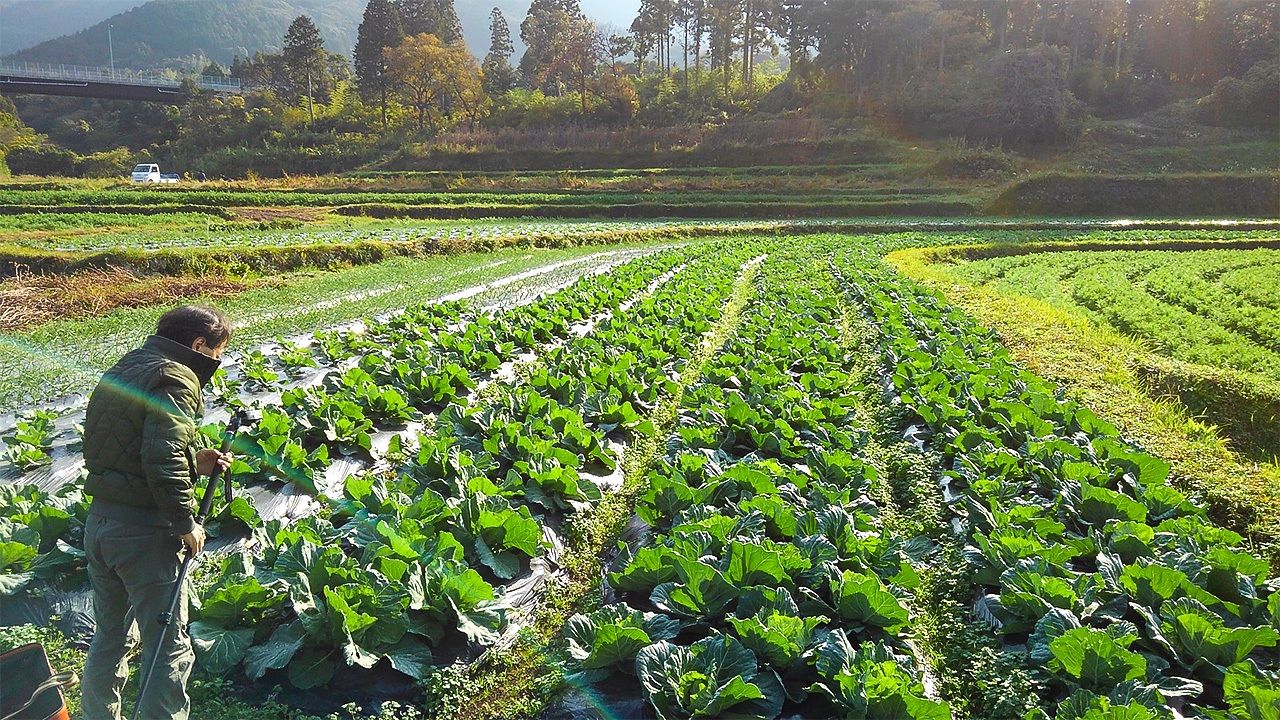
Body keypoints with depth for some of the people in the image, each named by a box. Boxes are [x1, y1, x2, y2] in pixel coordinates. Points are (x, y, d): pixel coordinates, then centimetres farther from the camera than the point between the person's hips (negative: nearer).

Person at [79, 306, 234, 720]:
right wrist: (185, 523, -17)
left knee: (109, 635, 24)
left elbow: (127, 447, 13)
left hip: (99, 519, 9)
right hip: (143, 530, -9)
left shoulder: (123, 370, 13)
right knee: (169, 648, 1)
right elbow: (162, 459, -26)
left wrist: (195, 460, 9)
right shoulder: (176, 379, -15)